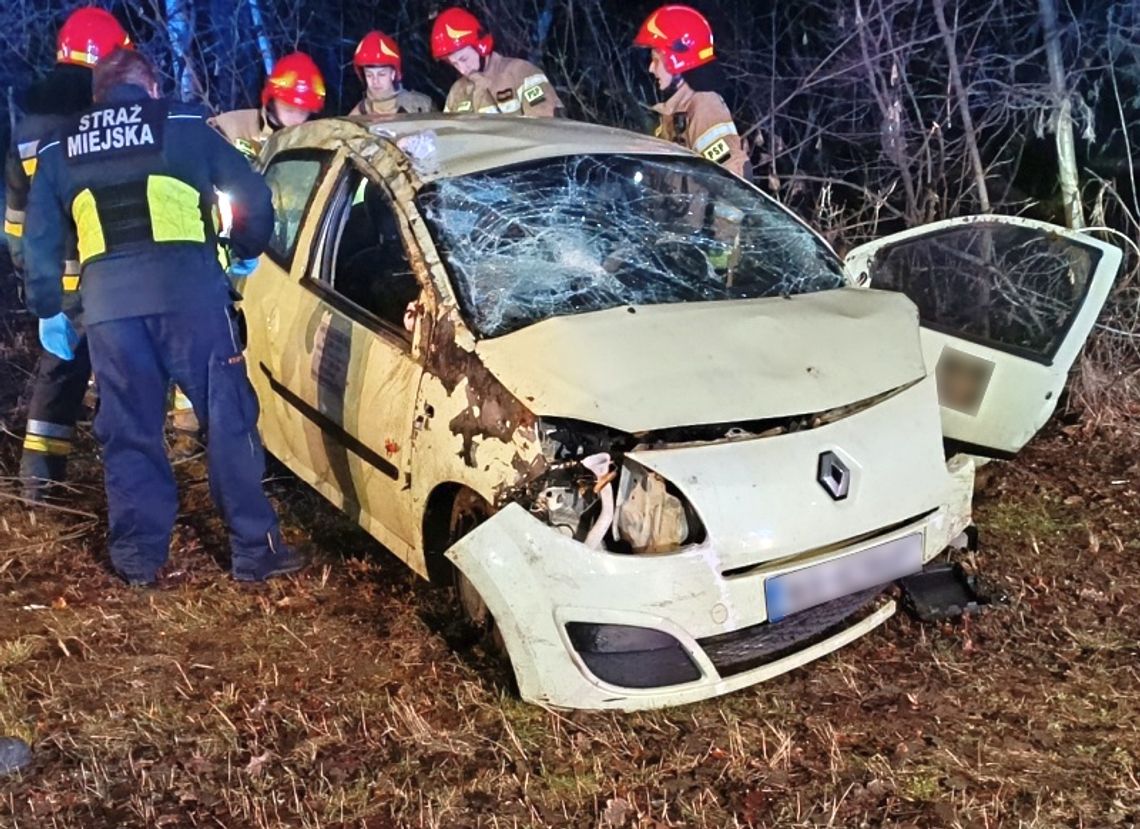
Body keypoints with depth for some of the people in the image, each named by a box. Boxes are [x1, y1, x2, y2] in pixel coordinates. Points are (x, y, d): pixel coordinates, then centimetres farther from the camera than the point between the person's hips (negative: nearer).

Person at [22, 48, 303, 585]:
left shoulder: (59, 148, 22)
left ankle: (137, 556, 17)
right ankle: (255, 548, 6)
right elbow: (254, 197, 14)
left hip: (105, 299, 3)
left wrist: (47, 309, 31)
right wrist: (246, 252, 30)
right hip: (186, 285, -3)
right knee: (228, 418, 3)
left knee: (128, 430, 12)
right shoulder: (183, 123, 14)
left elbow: (38, 239, 22)